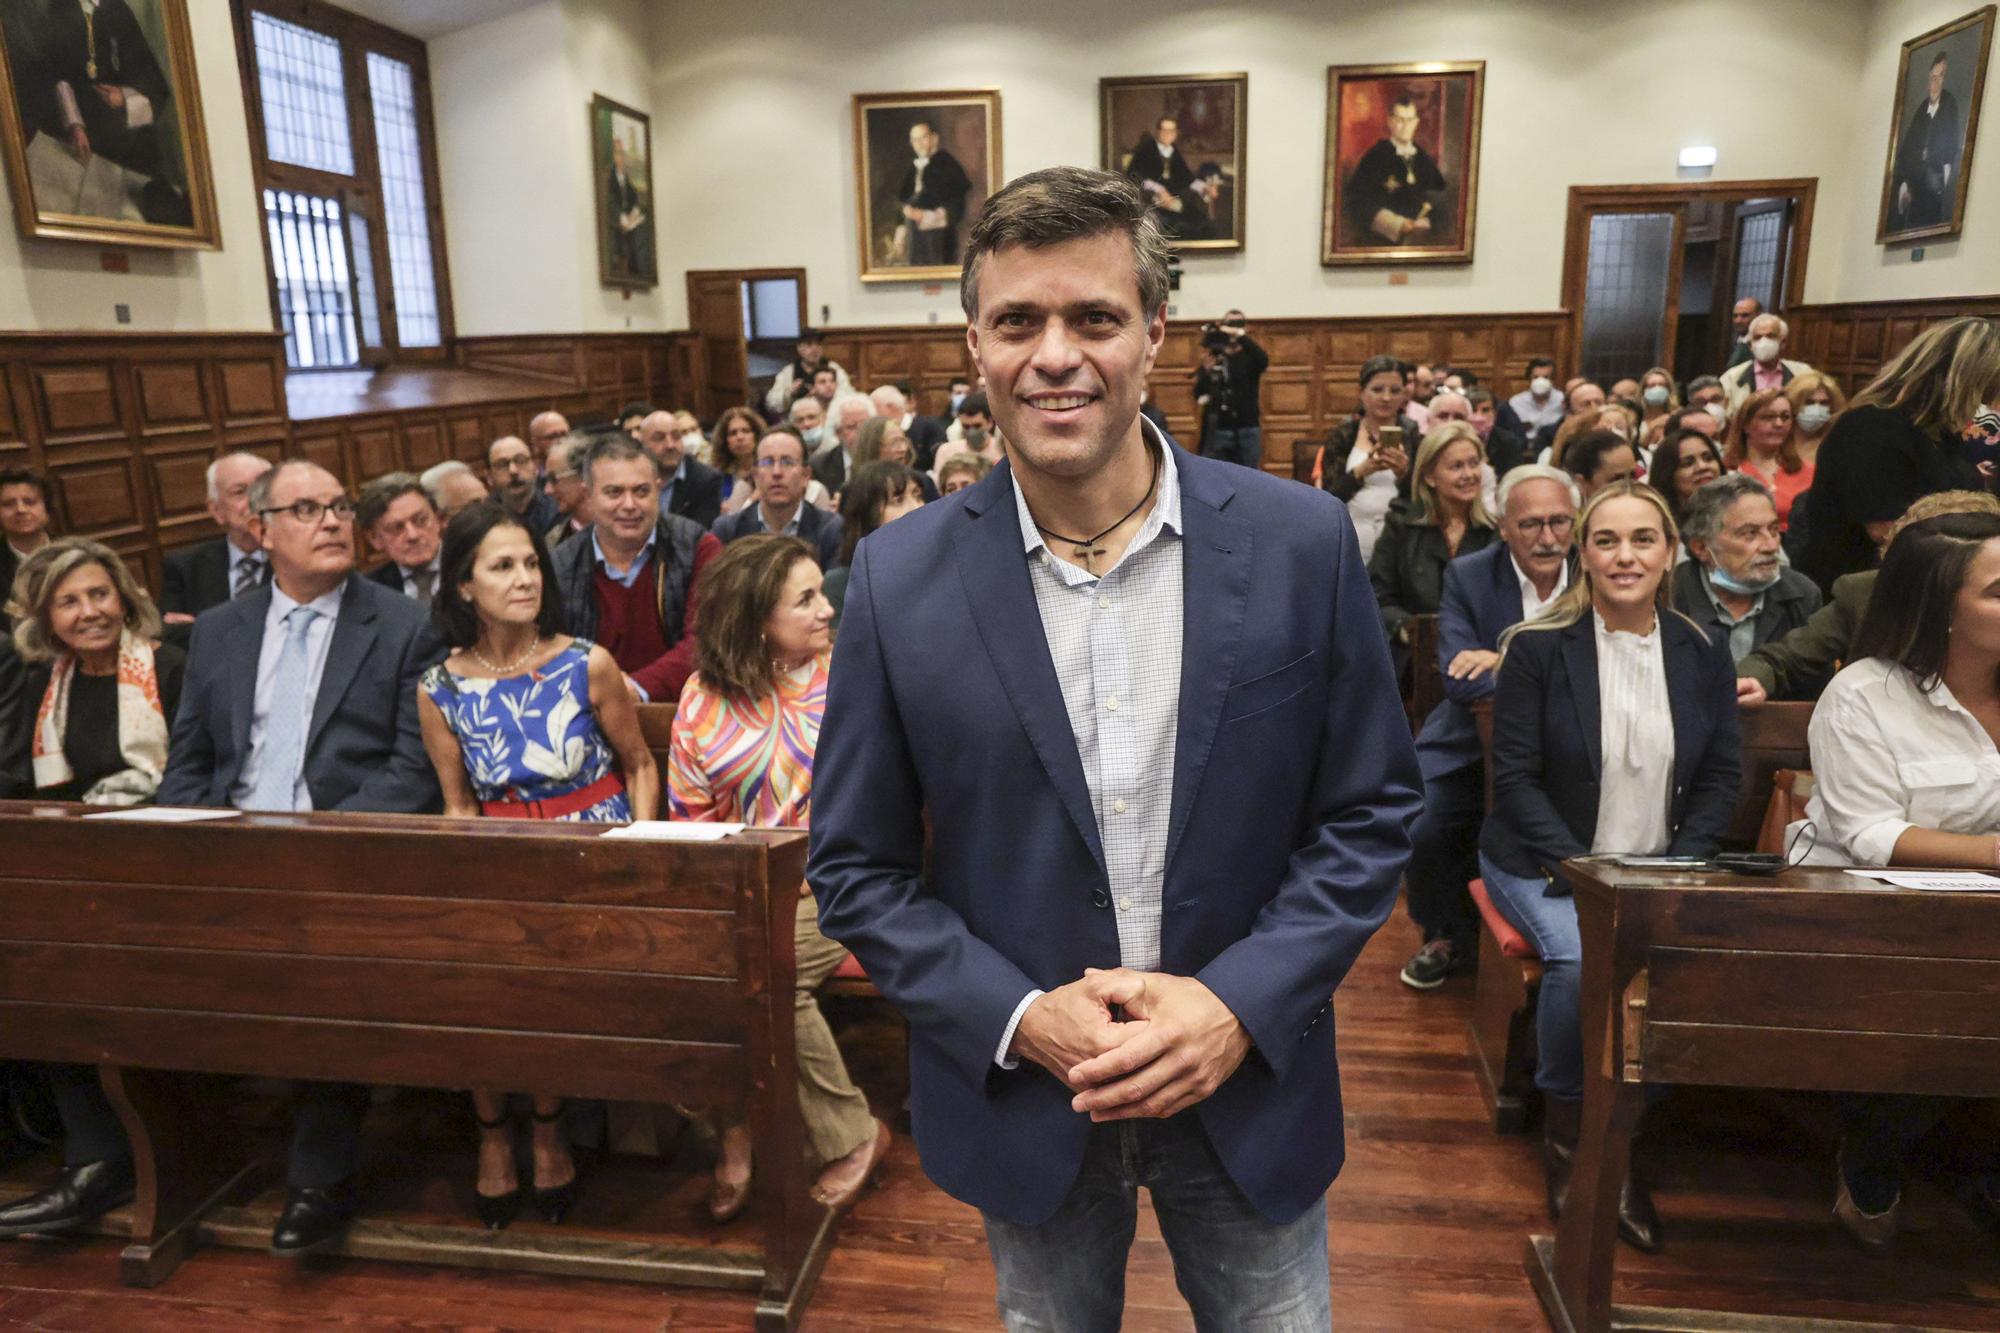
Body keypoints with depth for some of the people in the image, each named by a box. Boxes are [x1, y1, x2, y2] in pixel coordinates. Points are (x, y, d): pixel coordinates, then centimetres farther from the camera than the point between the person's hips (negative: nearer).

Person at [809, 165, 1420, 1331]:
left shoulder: (1302, 542, -12)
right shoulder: (900, 578, -11)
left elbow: (1374, 809, -4)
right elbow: (857, 867, -5)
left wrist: (1240, 1004, -14)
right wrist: (1018, 1019, -15)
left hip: (1249, 1081, 0)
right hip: (1021, 1092, 1)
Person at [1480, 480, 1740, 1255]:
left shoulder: (1703, 655, 5)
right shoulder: (1537, 647, -6)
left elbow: (1720, 777, 7)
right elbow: (1515, 777, -8)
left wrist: (1678, 870, -8)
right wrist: (1581, 869, -19)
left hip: (1658, 868, 3)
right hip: (1545, 864, -3)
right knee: (1582, 958, -32)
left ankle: (1618, 1143, -5)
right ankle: (1565, 1128, -3)